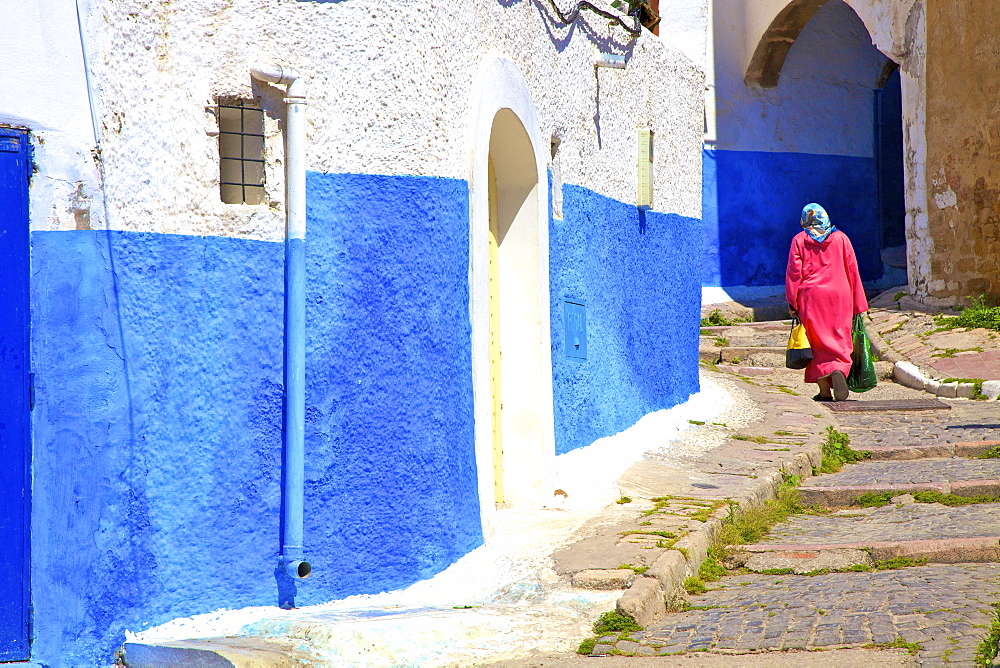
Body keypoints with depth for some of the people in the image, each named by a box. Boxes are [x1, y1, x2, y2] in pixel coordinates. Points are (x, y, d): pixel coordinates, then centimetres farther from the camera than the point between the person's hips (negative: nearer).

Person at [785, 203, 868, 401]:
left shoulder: (799, 240, 3)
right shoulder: (841, 238, 7)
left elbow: (794, 273, -3)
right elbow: (852, 271, 7)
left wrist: (792, 303, 0)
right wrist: (858, 304, 10)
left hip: (811, 297, -1)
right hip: (839, 296, 1)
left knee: (817, 342, 4)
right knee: (840, 339, 6)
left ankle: (825, 391, -1)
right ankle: (839, 370, -23)